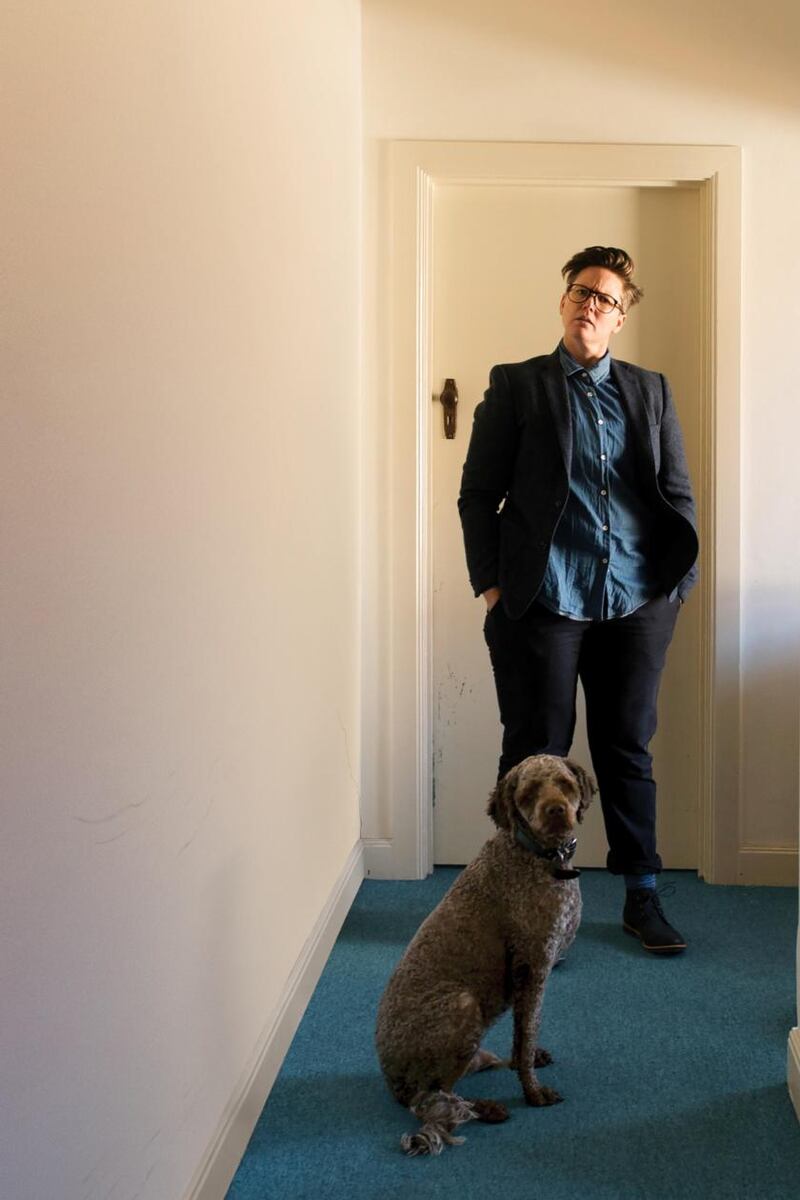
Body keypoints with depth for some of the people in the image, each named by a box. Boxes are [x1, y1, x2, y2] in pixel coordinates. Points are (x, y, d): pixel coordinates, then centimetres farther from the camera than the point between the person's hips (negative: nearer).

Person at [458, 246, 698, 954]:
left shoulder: (650, 391, 13)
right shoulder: (516, 386, 5)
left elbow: (679, 493, 13)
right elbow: (478, 494, 2)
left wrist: (677, 582, 4)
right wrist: (490, 585, -5)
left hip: (636, 606, 3)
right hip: (543, 604, -2)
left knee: (629, 750, 10)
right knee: (536, 754, 4)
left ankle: (642, 899, 22)